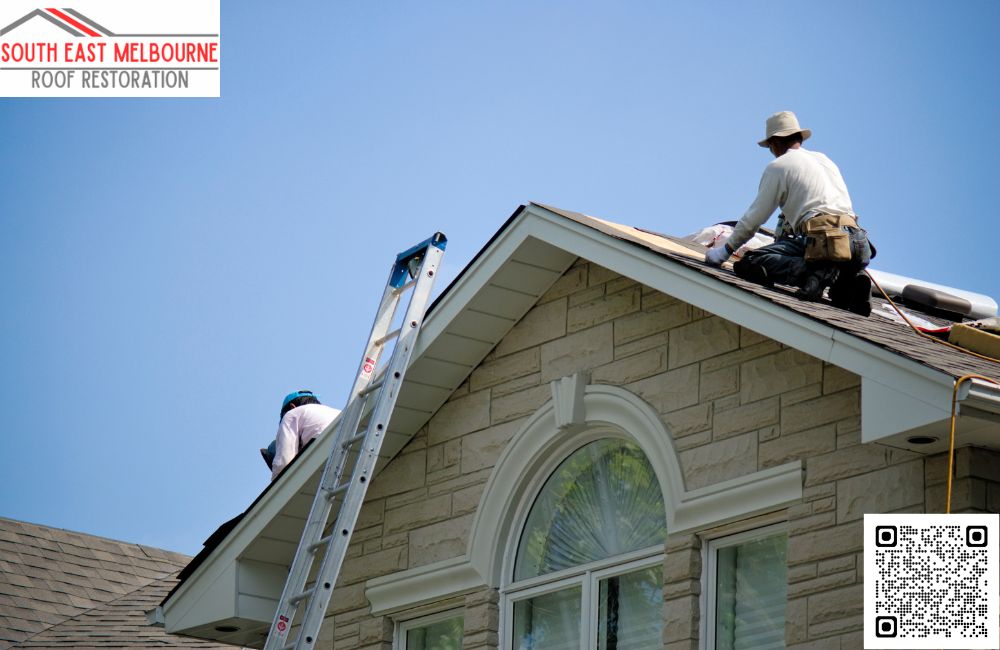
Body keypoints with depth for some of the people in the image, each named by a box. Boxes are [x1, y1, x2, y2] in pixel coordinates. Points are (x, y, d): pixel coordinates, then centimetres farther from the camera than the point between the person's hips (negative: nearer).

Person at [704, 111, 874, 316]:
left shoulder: (778, 166, 9)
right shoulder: (824, 160, 31)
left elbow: (754, 218, 9)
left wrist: (726, 249, 22)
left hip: (821, 239, -7)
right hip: (857, 243, 7)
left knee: (748, 265, -9)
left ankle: (819, 272, -25)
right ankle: (850, 280, 0)